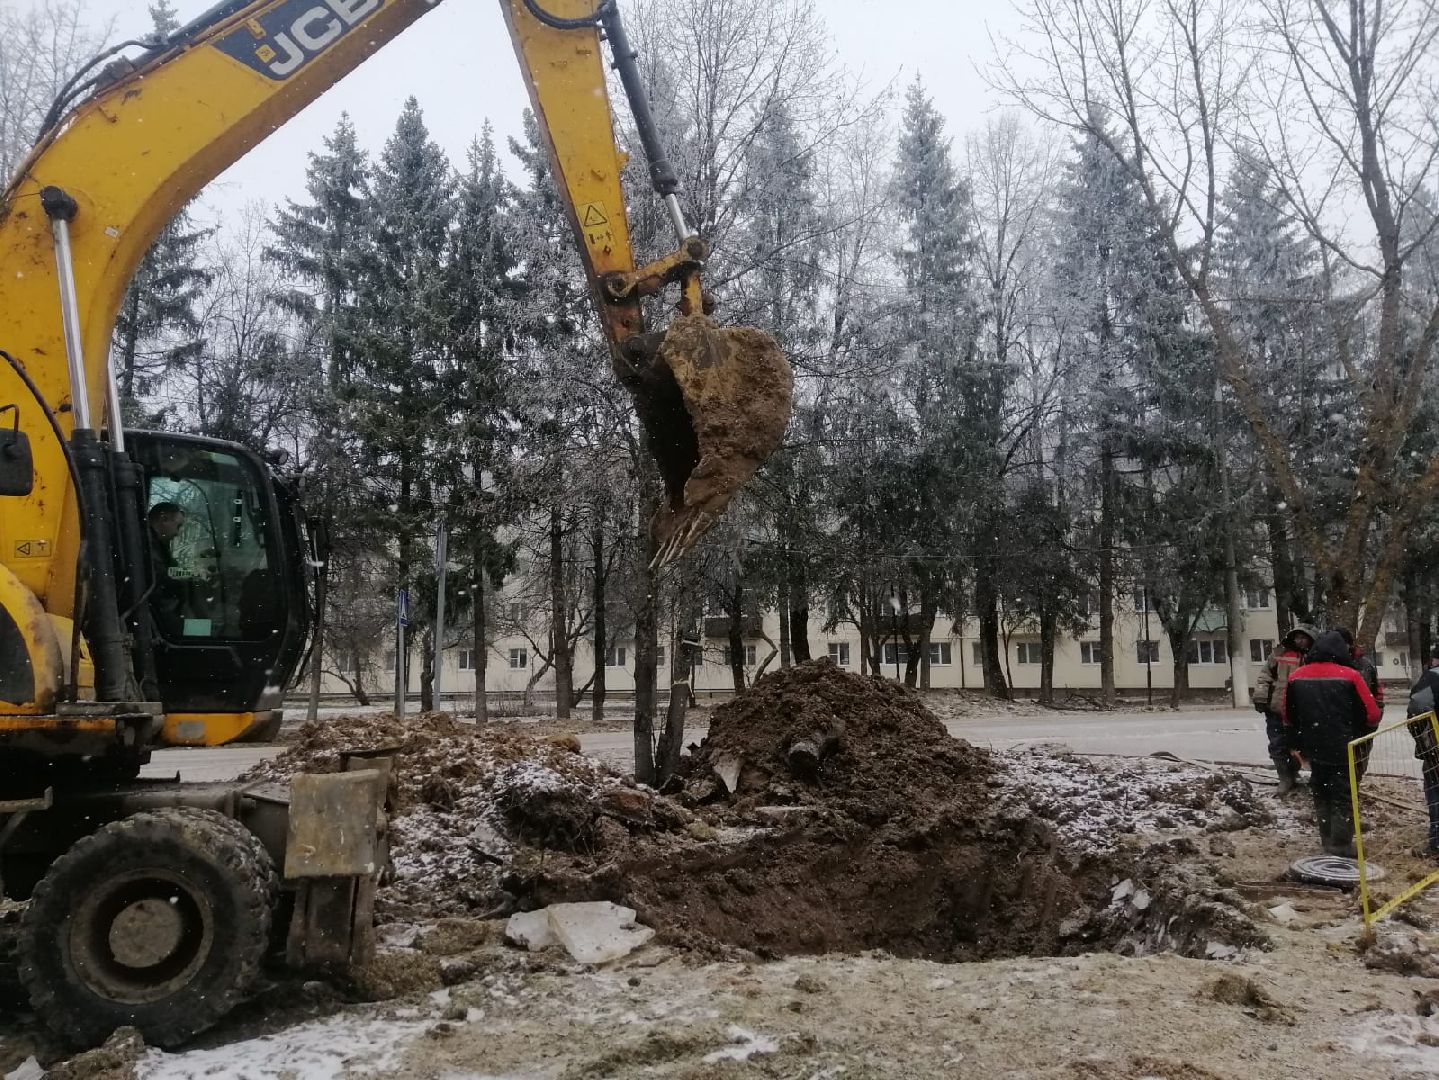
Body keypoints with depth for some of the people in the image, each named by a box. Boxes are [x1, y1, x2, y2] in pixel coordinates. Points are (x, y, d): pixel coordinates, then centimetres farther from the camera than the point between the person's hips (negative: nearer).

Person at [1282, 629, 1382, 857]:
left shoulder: (1297, 676, -1)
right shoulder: (1350, 676, -14)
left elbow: (1287, 714, 7)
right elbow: (1371, 714, -10)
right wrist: (1361, 730, 10)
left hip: (1314, 749, 4)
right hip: (1344, 750, -4)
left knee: (1321, 796, 17)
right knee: (1344, 797, 3)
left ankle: (1328, 843, 22)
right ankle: (1341, 847, 2)